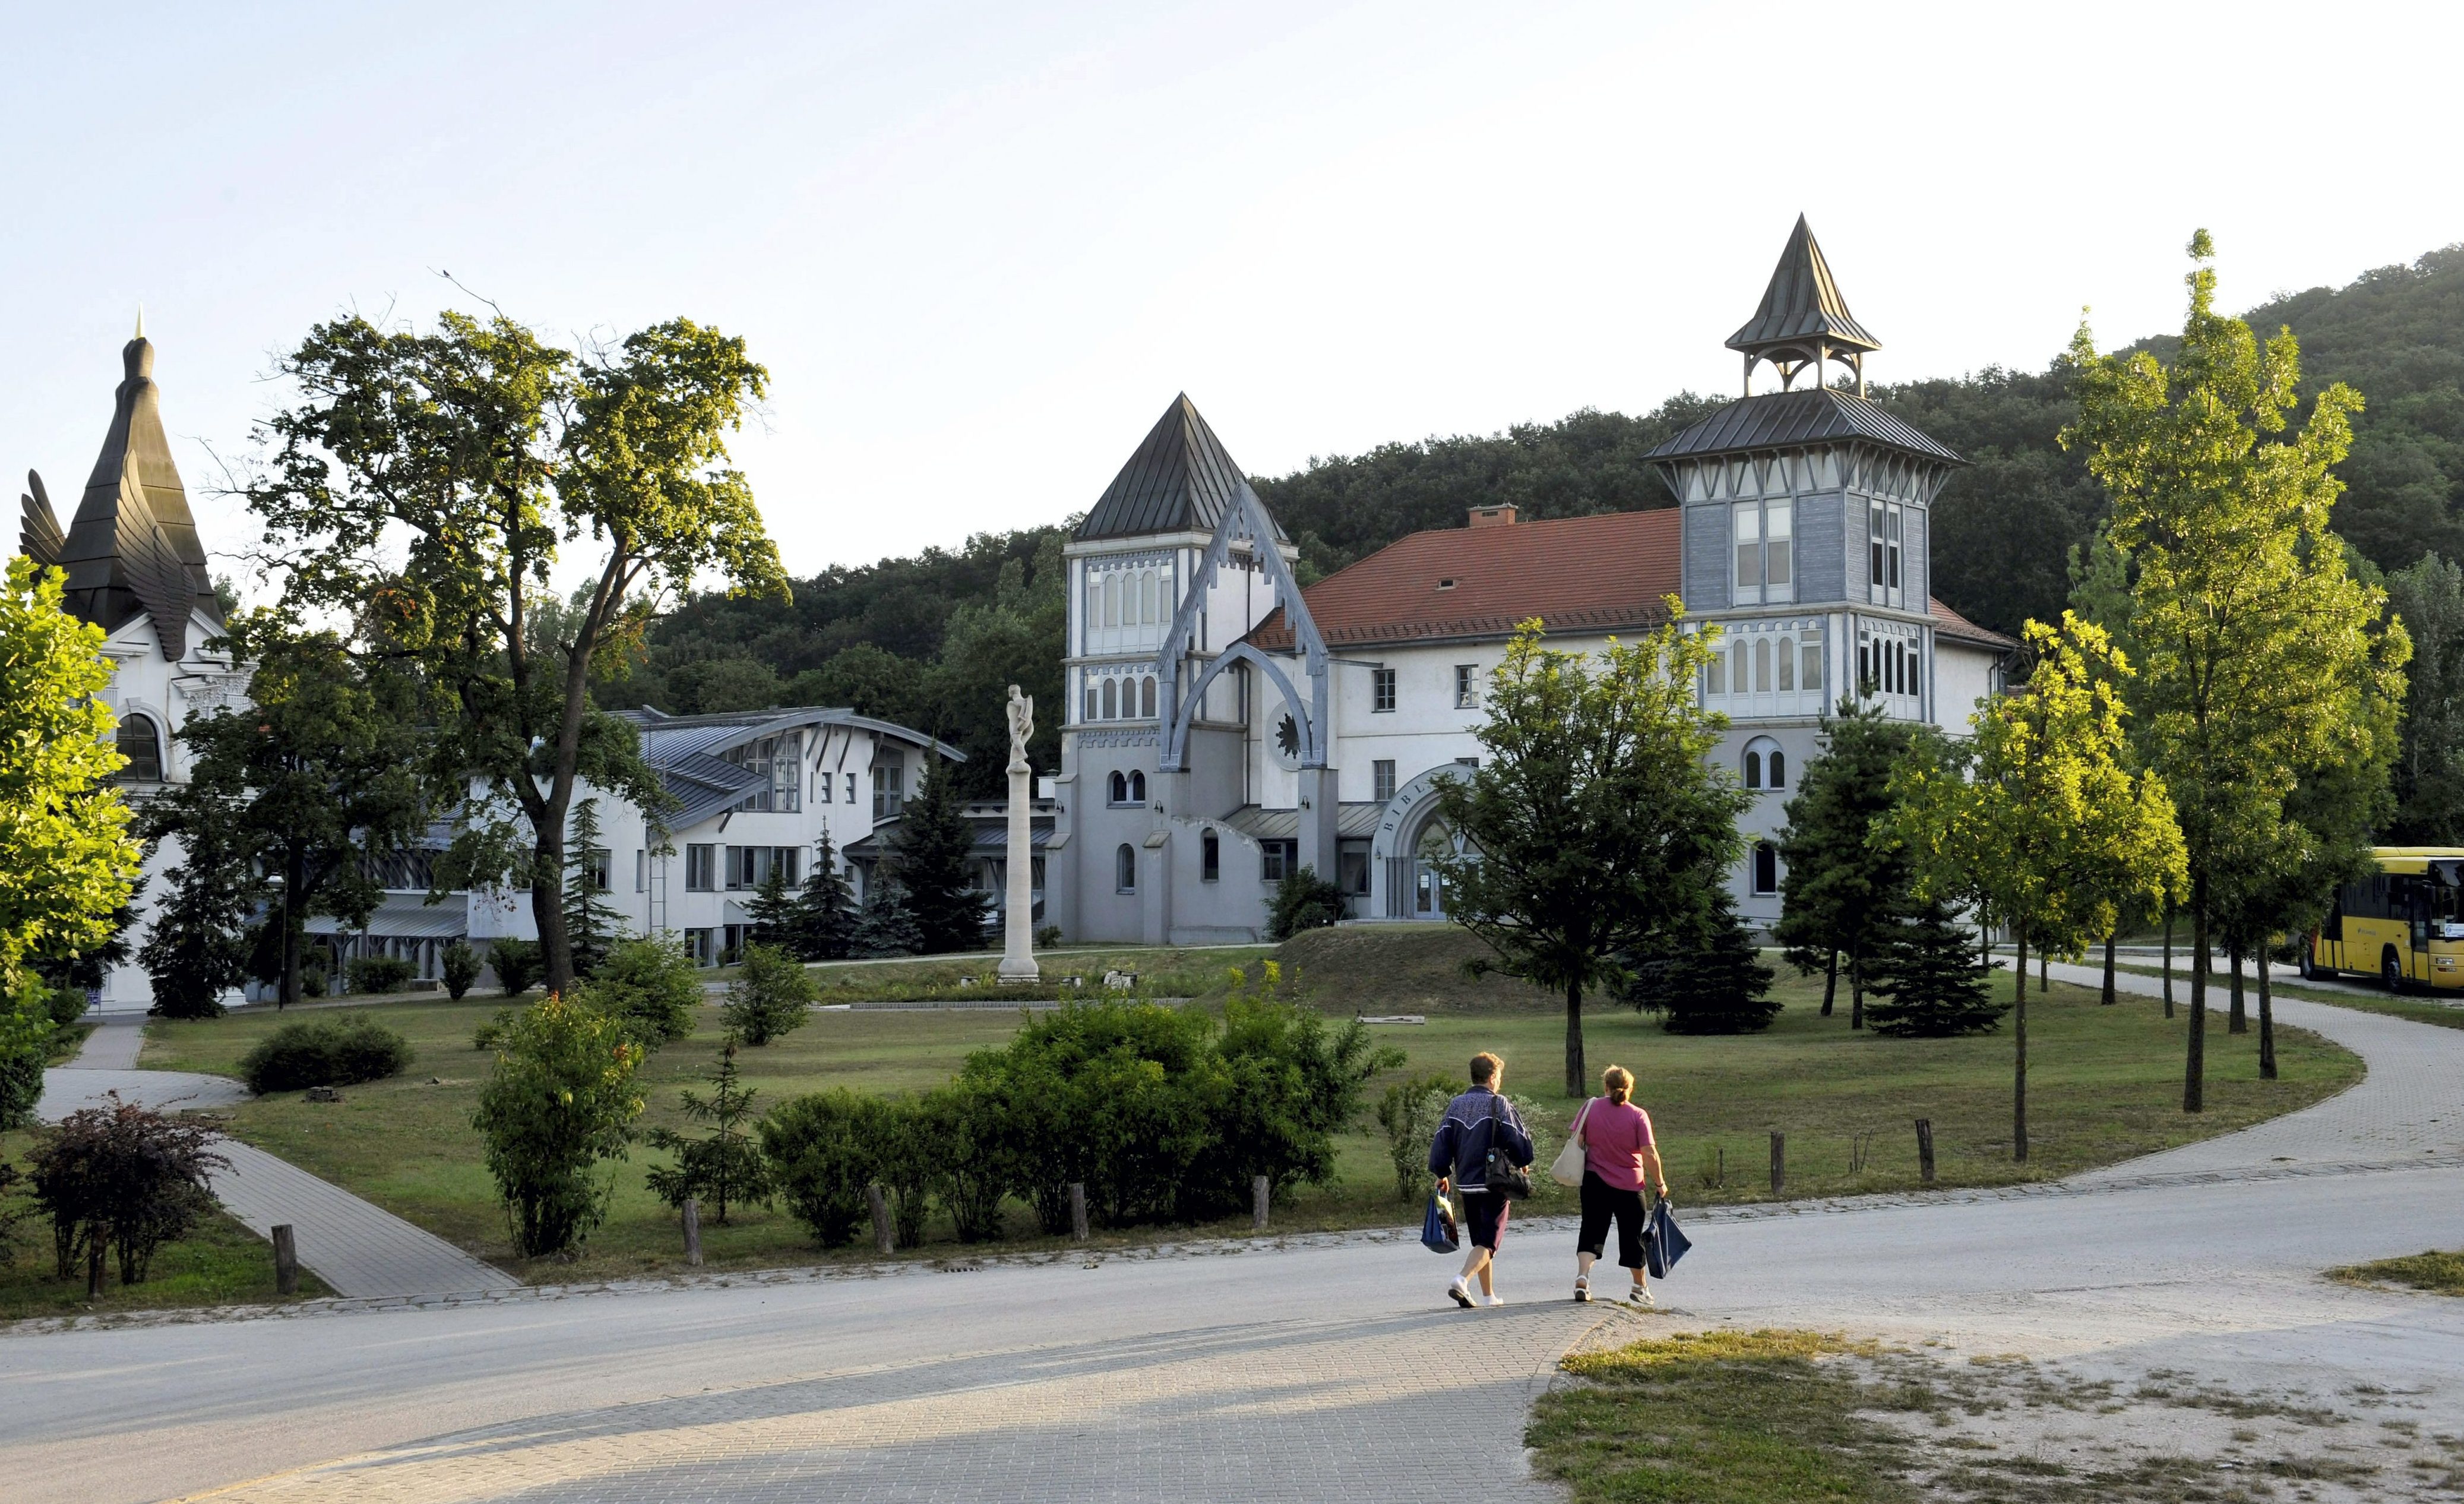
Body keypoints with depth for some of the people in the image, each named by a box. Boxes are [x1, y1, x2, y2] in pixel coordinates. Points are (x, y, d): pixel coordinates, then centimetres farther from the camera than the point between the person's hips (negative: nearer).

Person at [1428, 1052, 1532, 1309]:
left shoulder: (1456, 1105, 6)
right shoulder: (1499, 1104, -8)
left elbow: (1441, 1142, 5)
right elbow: (1520, 1143, -9)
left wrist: (1441, 1174, 18)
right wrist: (1521, 1164, 11)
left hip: (1467, 1184, 5)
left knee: (1479, 1240, 17)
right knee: (1488, 1242, -5)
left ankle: (1489, 1295, 22)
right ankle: (1462, 1280, -26)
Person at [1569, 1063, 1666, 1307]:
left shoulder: (1591, 1107, -2)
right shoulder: (1638, 1116, -9)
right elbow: (1649, 1153, -13)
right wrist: (1659, 1183, -2)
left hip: (1595, 1182, 1)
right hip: (1630, 1186, -1)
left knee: (1592, 1231, 2)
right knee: (1632, 1236, 12)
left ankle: (1582, 1276, -21)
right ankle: (1641, 1288, 26)